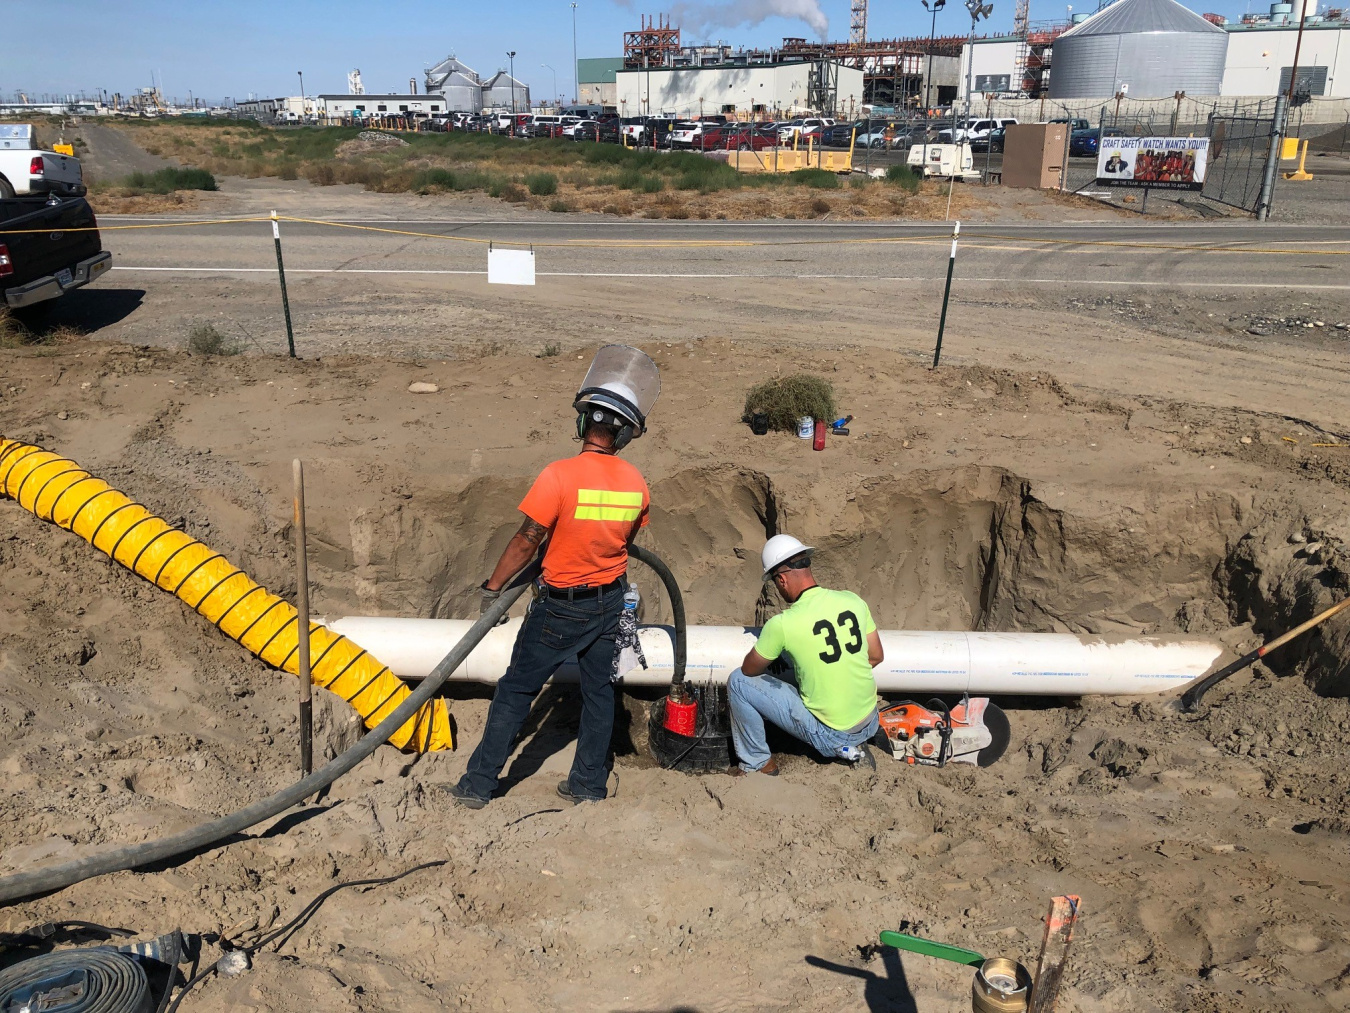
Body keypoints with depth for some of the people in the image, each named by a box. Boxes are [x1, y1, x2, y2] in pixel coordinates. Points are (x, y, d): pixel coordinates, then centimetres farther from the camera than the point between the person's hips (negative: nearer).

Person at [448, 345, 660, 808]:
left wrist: (492, 588, -4)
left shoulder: (560, 475, -24)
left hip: (561, 608, -4)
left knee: (516, 690, 7)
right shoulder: (637, 484, -7)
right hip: (610, 602, 5)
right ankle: (588, 783, 26)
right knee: (599, 691, 16)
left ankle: (478, 784, 15)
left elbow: (526, 542, -18)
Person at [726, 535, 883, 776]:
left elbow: (749, 670, -4)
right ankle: (851, 748, 20)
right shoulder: (853, 600, -6)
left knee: (738, 682, 2)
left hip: (830, 734, -6)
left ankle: (757, 763, 17)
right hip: (870, 725, 6)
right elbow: (876, 656, 7)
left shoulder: (782, 624, -21)